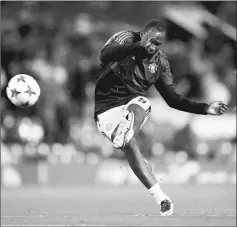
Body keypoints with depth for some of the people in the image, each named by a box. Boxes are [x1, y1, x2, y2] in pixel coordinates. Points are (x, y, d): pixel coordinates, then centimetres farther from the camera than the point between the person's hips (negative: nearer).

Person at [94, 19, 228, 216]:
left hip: (135, 102, 4)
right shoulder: (125, 39, -7)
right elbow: (104, 55, -29)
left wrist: (205, 109, 1)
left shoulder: (160, 63, 6)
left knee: (138, 109, -32)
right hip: (108, 108, -4)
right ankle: (162, 199, -26)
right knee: (131, 147, -23)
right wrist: (137, 47, -43)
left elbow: (172, 99, 12)